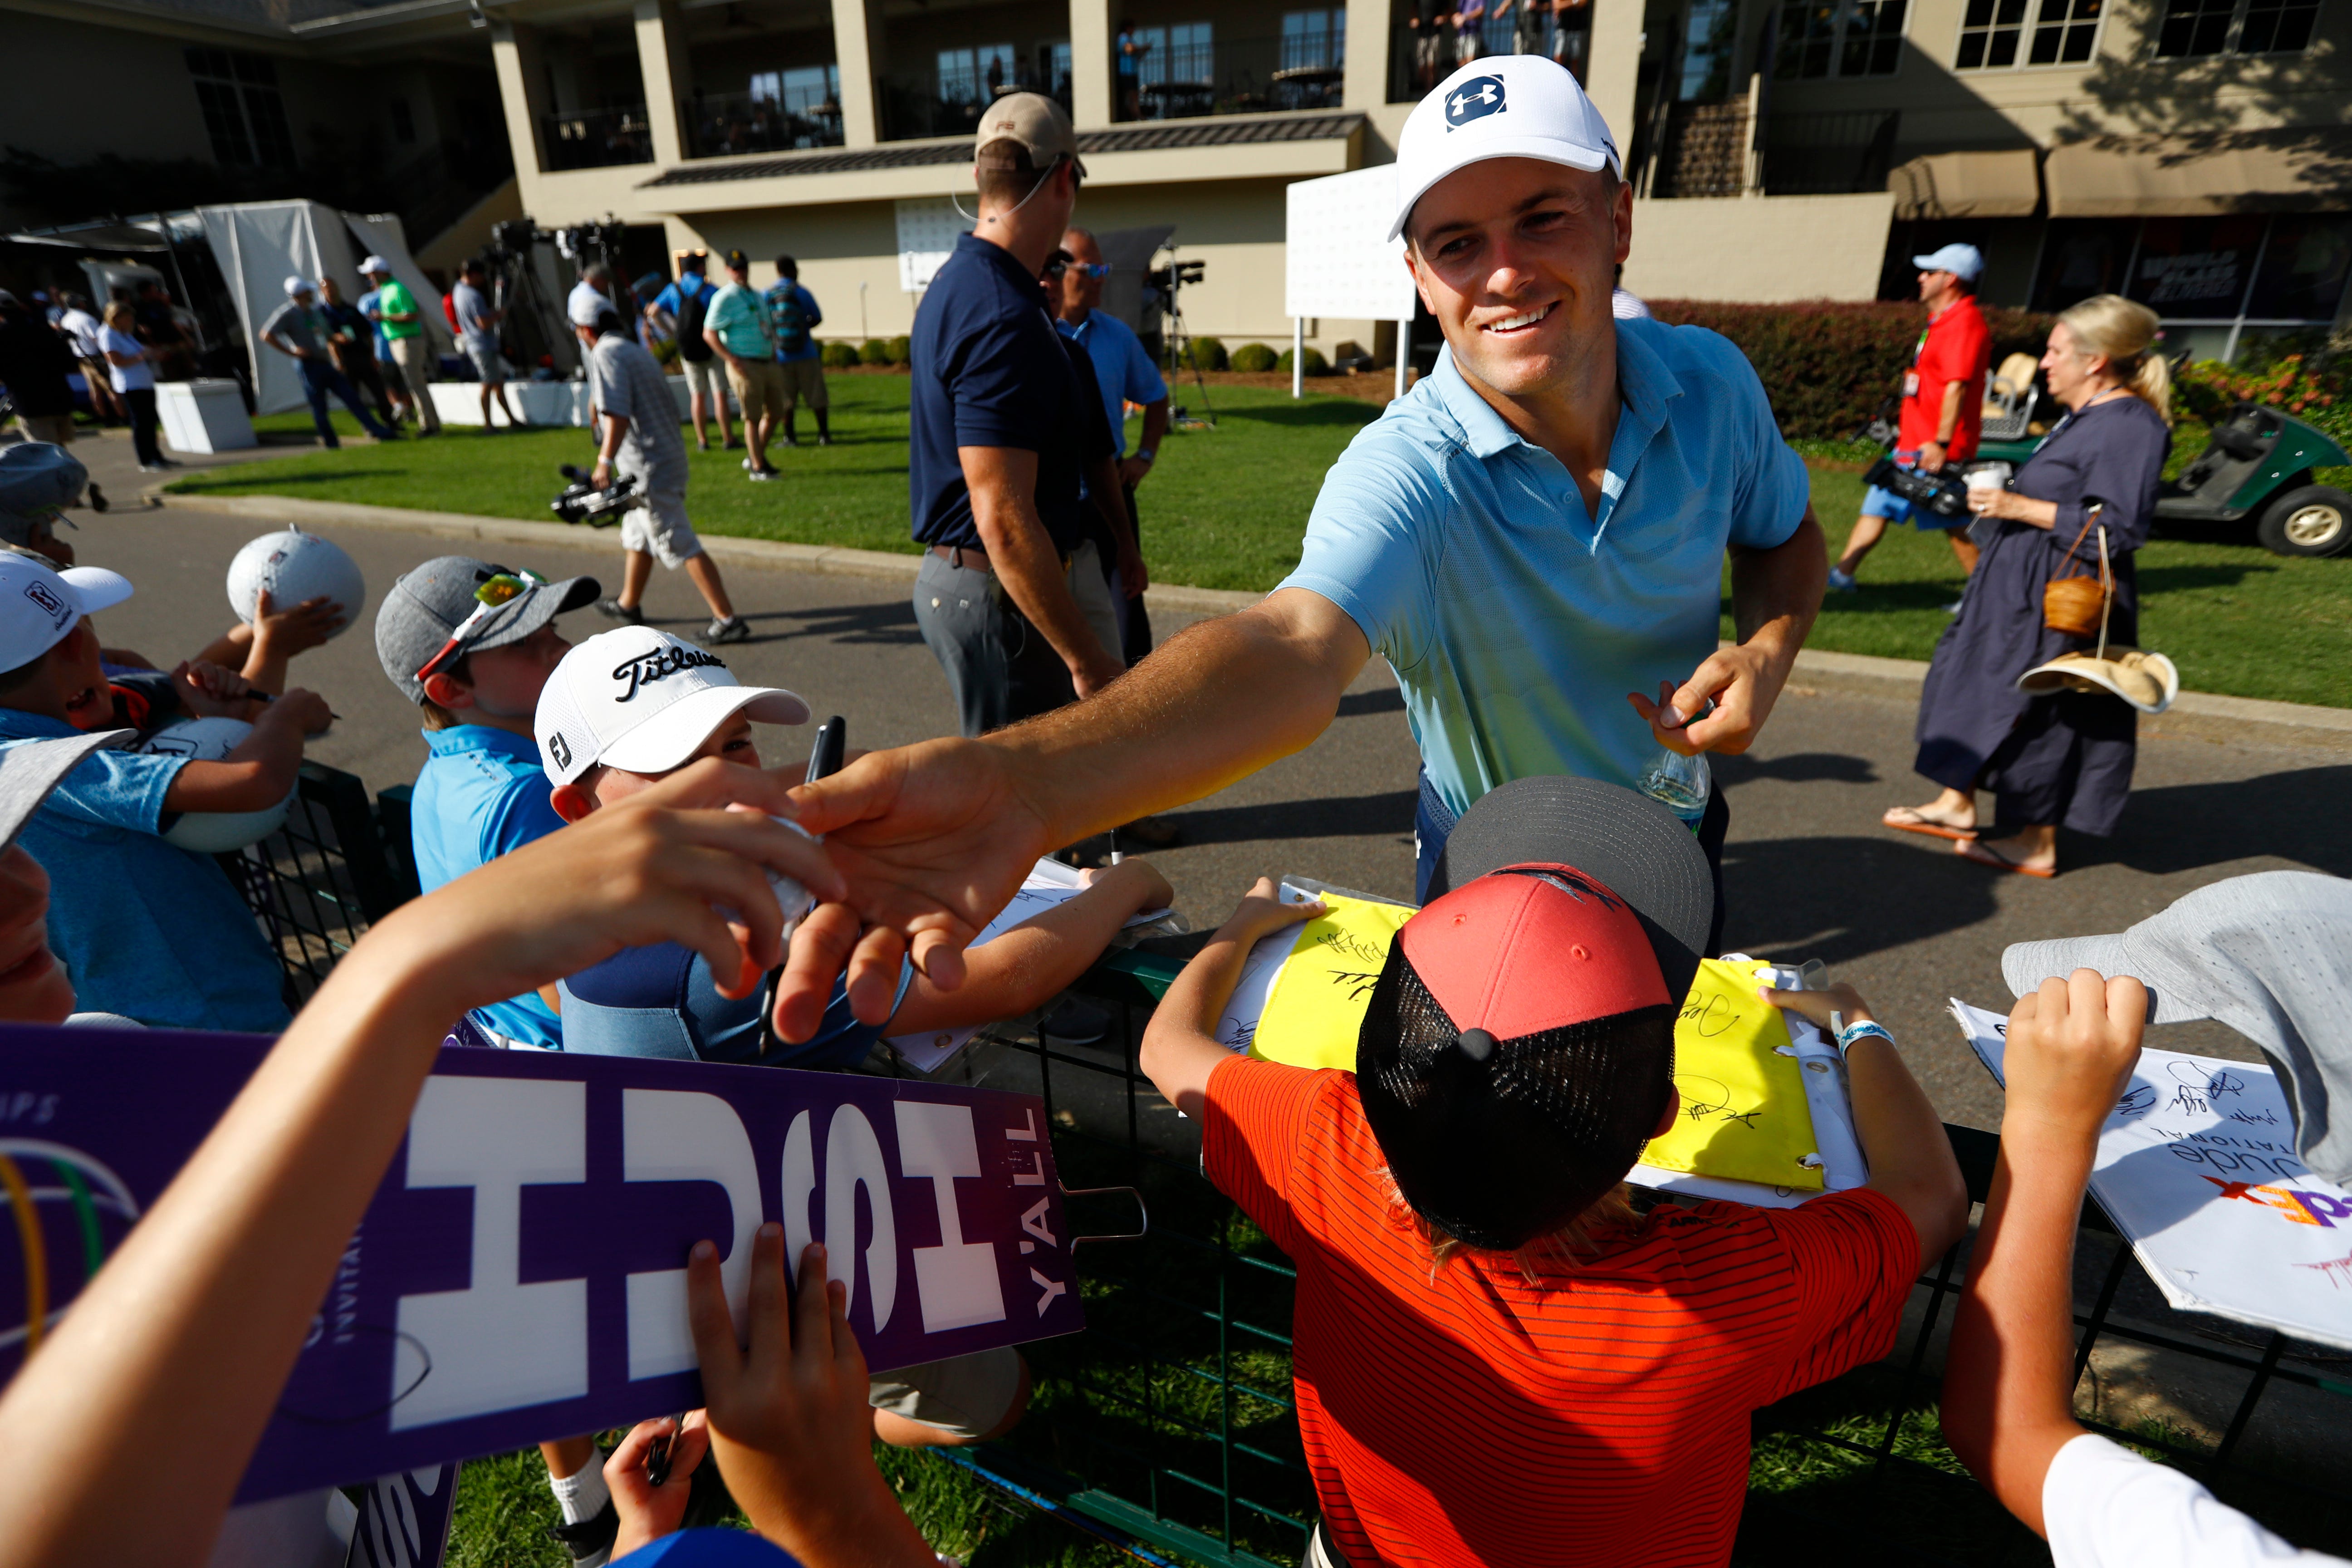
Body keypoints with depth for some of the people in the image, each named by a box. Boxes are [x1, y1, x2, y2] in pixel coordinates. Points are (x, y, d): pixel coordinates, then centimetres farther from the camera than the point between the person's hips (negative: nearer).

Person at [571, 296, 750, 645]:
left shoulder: (606, 354, -10)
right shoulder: (637, 352, 17)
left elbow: (617, 414, -23)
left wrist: (605, 463, -28)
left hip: (649, 468, -10)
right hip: (669, 457, 10)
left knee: (680, 545, -9)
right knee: (636, 535, 24)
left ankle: (728, 620, -11)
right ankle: (628, 604, 40)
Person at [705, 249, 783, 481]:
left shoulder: (756, 296, 18)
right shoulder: (724, 298, -7)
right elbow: (709, 333, -11)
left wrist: (775, 356, 16)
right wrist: (733, 360, -19)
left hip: (769, 363, 8)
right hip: (746, 365, -8)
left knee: (774, 412, 11)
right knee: (753, 417, -4)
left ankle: (755, 457, 26)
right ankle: (758, 467, 4)